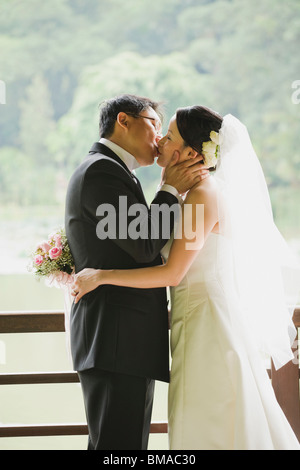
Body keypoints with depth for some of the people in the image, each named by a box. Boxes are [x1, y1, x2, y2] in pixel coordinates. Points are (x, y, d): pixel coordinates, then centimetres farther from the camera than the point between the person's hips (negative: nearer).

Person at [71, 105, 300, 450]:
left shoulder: (204, 194, -15)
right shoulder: (208, 192, 14)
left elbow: (172, 273, -19)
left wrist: (100, 276, -15)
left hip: (209, 326, -9)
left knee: (211, 430, -4)